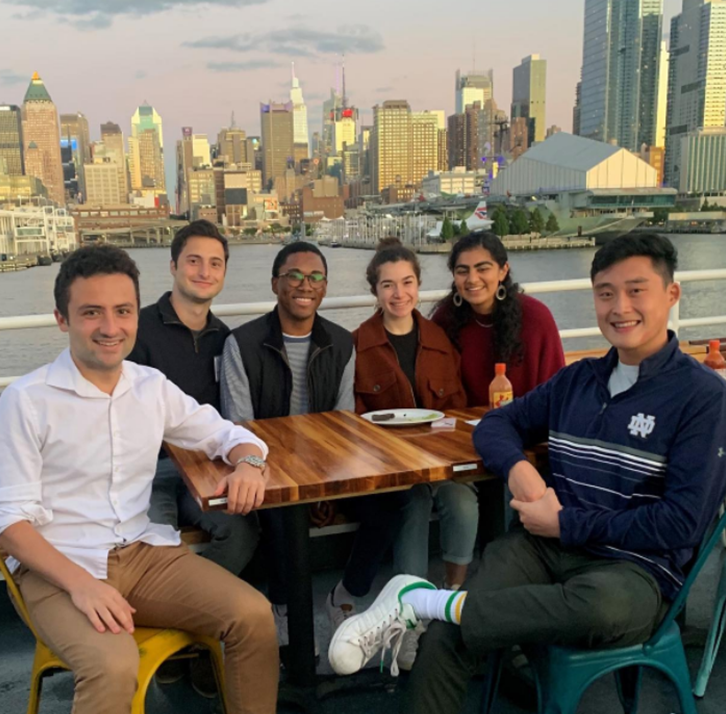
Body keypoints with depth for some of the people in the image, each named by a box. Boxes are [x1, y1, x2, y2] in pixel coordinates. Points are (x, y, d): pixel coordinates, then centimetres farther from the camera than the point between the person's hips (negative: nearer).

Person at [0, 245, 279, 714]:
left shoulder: (153, 386, 5)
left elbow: (225, 432, 16)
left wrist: (248, 463, -9)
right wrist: (79, 583, -24)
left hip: (145, 551, 5)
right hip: (59, 567, -4)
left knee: (253, 614, -15)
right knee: (114, 666, -32)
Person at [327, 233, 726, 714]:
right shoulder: (578, 379, 12)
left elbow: (682, 522, -10)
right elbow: (498, 423, 18)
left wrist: (565, 523, -10)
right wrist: (517, 467, -5)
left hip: (636, 568, -3)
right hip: (547, 544, 4)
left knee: (602, 607, -41)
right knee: (445, 641, -25)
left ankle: (421, 601, -25)